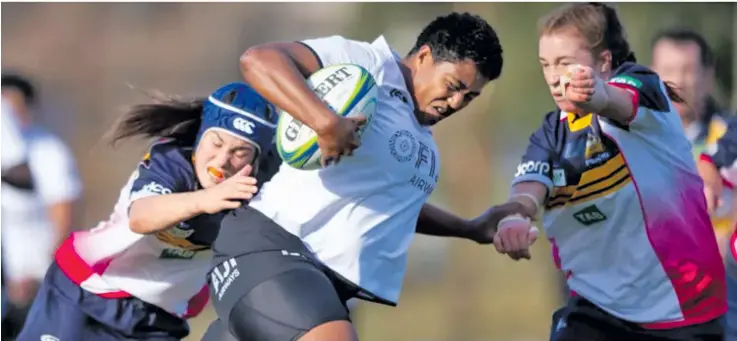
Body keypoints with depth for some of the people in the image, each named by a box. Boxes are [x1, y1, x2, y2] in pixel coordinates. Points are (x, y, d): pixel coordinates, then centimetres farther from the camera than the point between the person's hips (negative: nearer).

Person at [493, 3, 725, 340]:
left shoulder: (639, 84, -9)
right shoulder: (551, 134, 4)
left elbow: (620, 102, -34)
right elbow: (531, 182, -15)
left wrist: (596, 95, -59)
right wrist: (515, 215, -40)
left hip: (679, 302, -3)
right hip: (597, 303, 3)